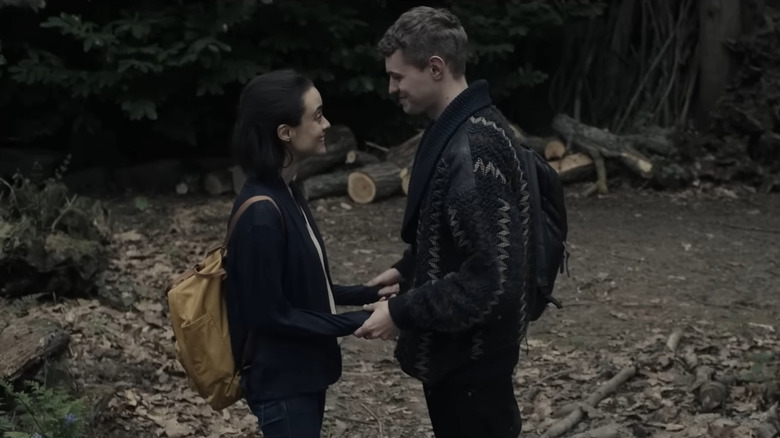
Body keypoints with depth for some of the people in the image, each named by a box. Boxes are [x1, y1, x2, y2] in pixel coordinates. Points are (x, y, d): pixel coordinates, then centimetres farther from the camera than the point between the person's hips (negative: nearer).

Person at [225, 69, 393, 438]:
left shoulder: (285, 193, 4)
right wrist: (355, 323, -18)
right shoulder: (262, 214, -25)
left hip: (303, 371, 9)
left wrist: (367, 295, 5)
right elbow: (270, 313, -22)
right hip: (281, 380, -9)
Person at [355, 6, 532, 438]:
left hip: (471, 351, -10)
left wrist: (402, 313, -24)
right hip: (457, 342, 10)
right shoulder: (455, 128, 6)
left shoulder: (474, 150, -27)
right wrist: (408, 270, 10)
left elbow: (494, 275, -30)